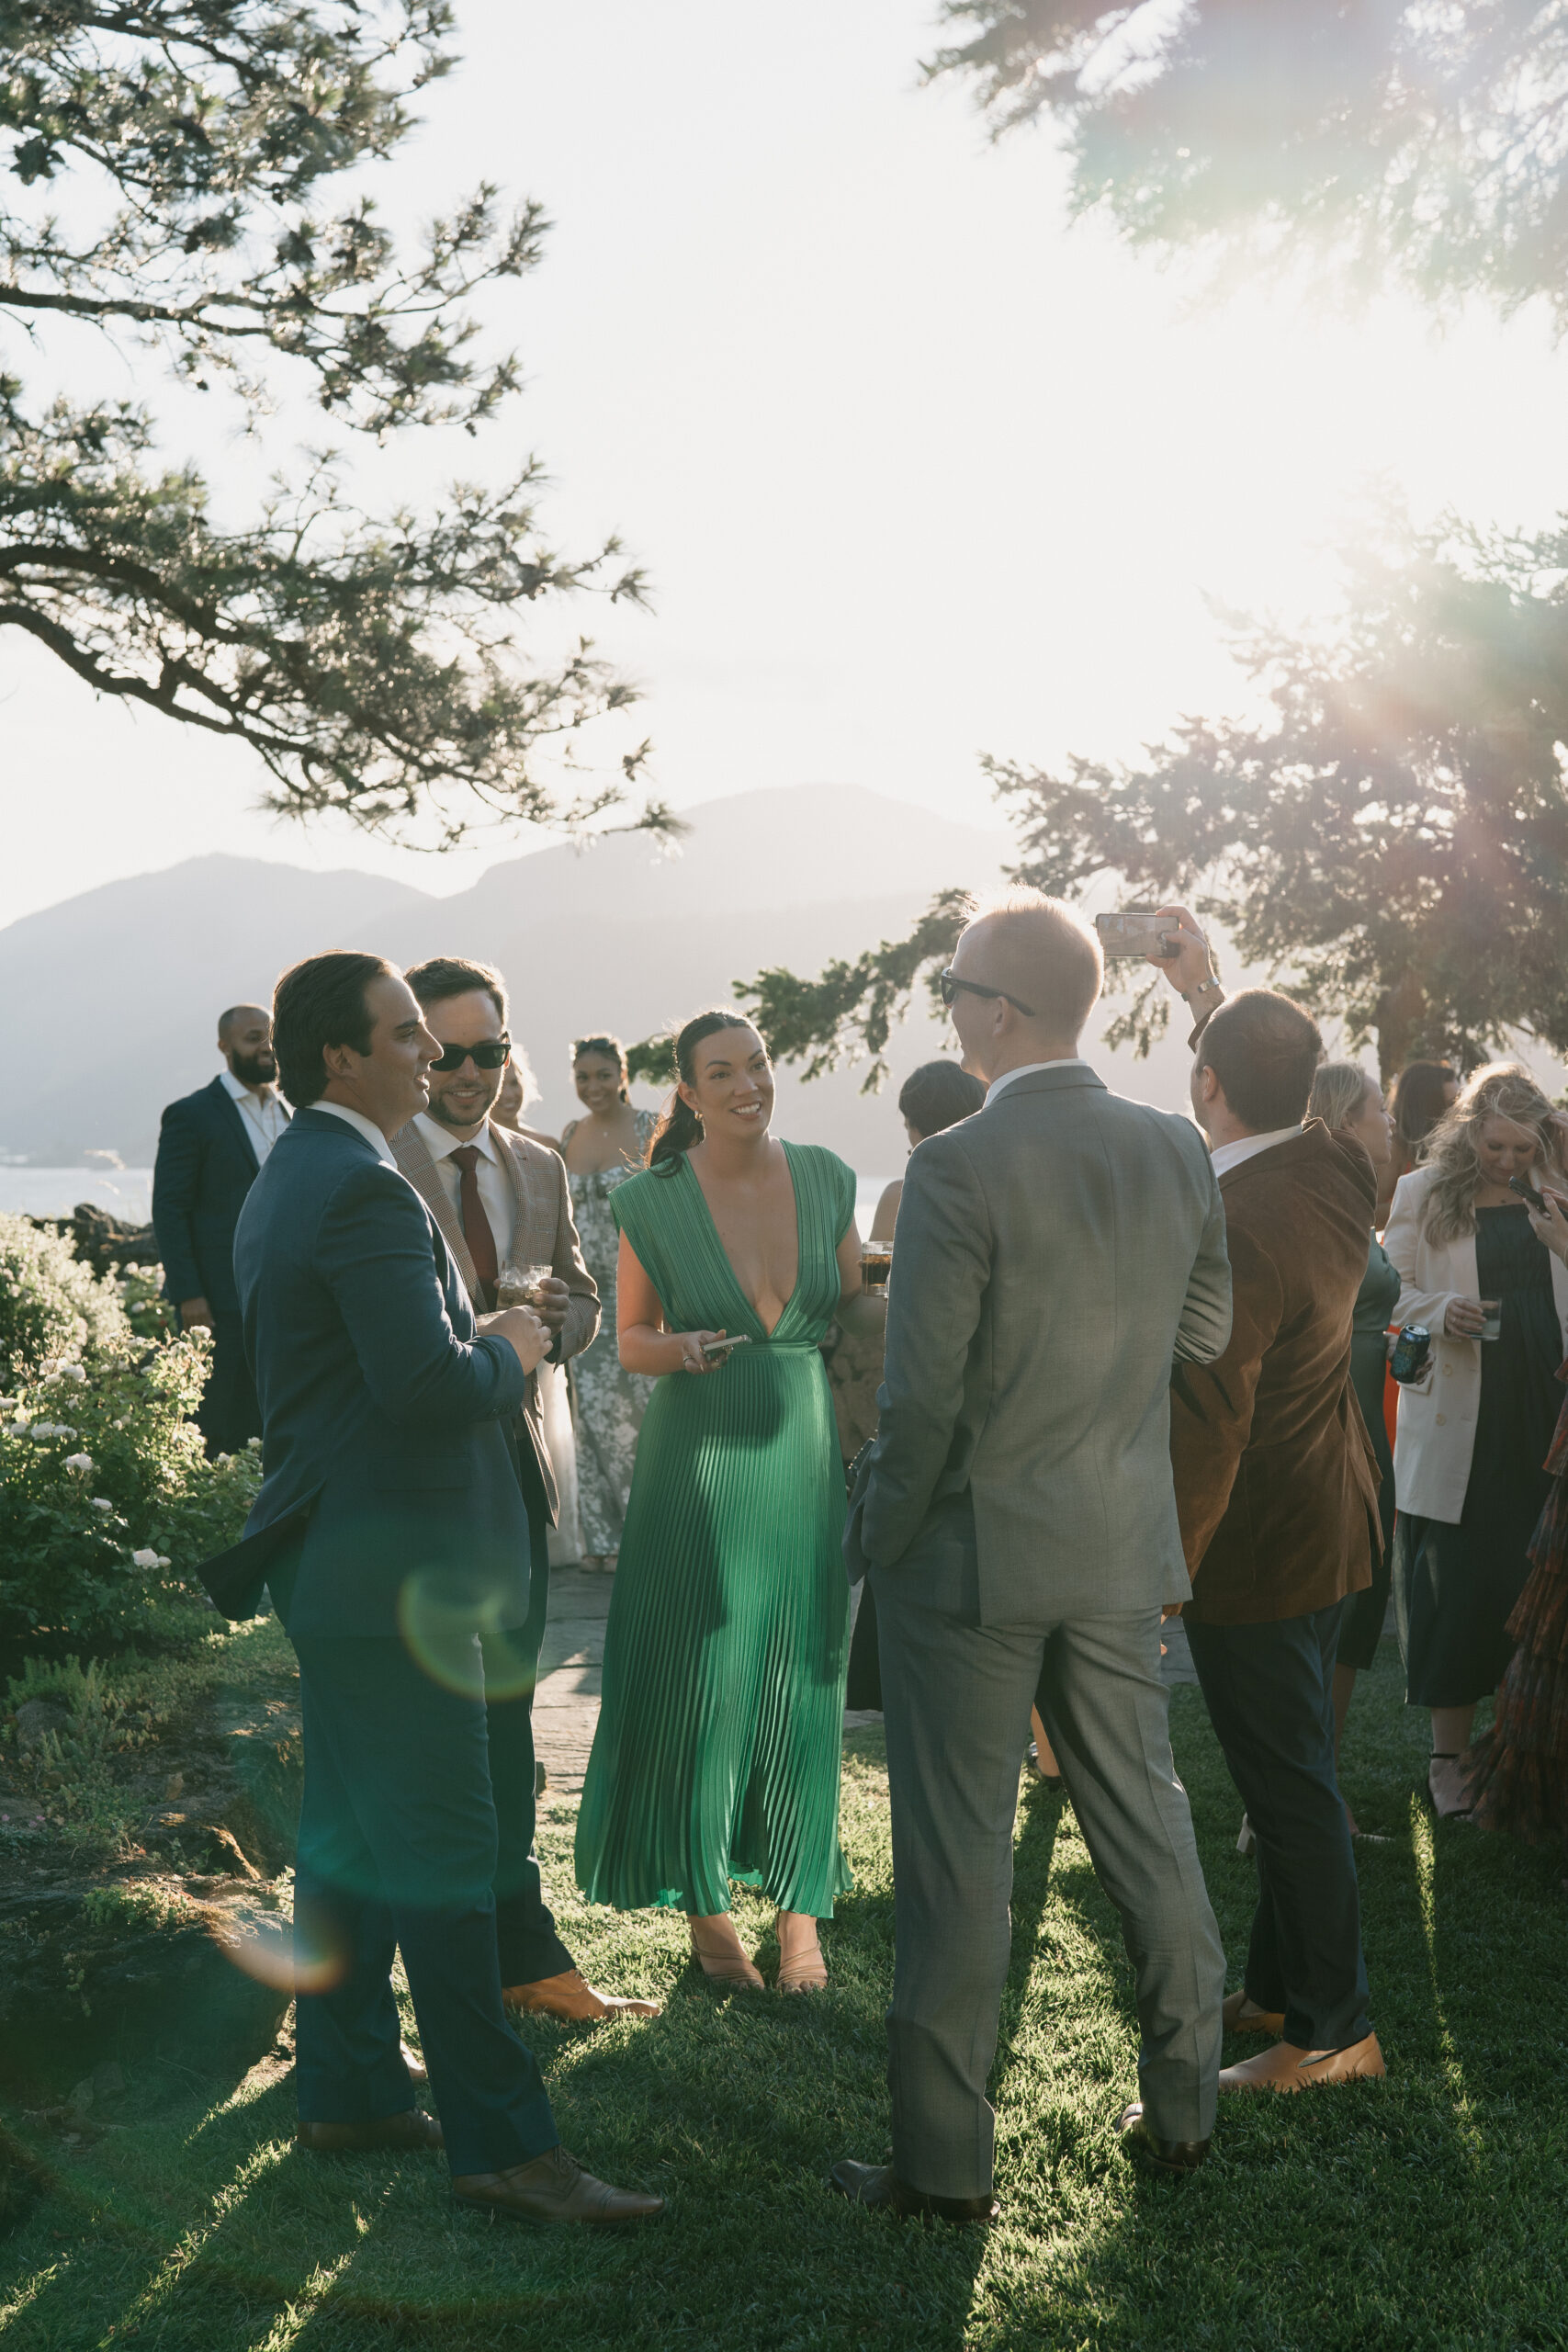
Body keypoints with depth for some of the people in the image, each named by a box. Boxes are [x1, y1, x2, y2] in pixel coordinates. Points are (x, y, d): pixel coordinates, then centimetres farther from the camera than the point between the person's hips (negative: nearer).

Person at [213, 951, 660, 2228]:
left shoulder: (283, 1183, 14)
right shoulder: (366, 1189, -20)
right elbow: (432, 1386, -28)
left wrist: (481, 1340, 12)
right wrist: (509, 1350, -8)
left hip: (335, 1558, 11)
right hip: (392, 1569, -11)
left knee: (350, 1831, 17)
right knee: (441, 1849, -5)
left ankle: (348, 2091, 29)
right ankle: (502, 2143, 3)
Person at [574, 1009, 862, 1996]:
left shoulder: (826, 1178, 1)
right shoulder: (652, 1202, -6)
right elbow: (632, 1339, 5)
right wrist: (680, 1348, -17)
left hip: (809, 1461, 2)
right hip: (702, 1469, -2)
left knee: (804, 1686, 9)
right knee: (700, 1686, 4)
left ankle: (799, 1901, 25)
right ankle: (706, 1898, 24)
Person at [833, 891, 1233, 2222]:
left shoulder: (960, 1168, -19)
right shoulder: (1178, 1152, 0)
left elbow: (922, 1397, -18)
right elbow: (1204, 1333, 11)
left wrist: (878, 1541, -5)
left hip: (973, 1555, -6)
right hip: (1124, 1550, 6)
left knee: (957, 1858, 4)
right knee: (1146, 1822, 18)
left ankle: (944, 2161, 14)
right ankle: (1183, 2109, 31)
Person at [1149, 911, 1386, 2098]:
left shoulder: (1226, 1232, -26)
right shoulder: (1337, 1172, -2)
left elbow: (1207, 1434, -25)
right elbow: (1285, 1077, 23)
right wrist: (1209, 990, 29)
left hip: (1257, 1553, -9)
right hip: (1335, 1524, 9)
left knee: (1291, 1787, 3)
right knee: (1295, 1774, 19)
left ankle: (1333, 2031, 15)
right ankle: (1282, 1986, 33)